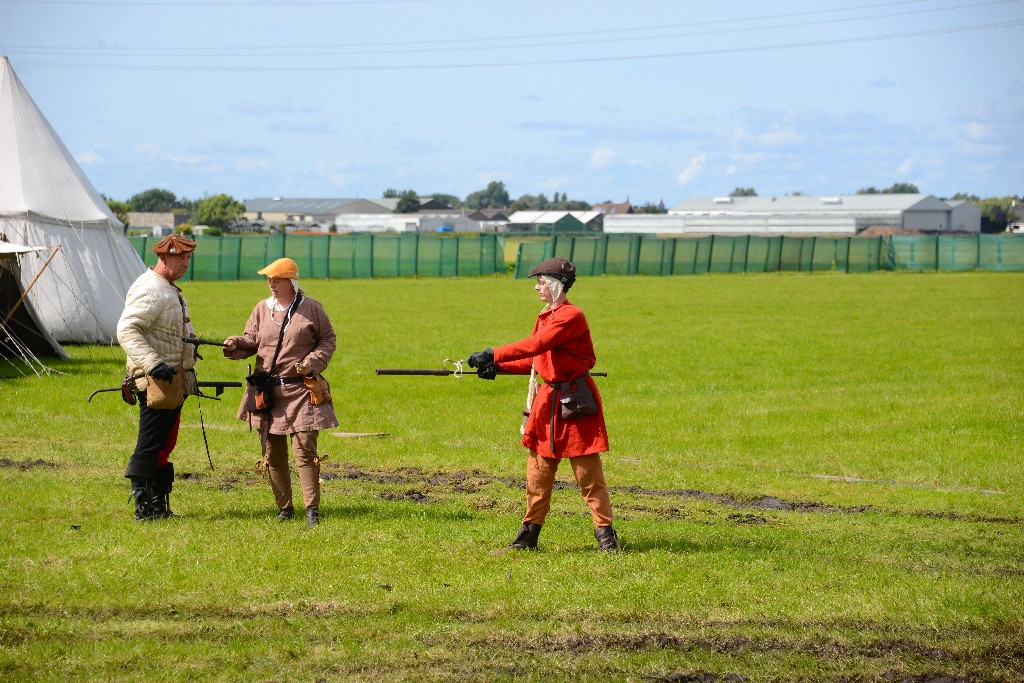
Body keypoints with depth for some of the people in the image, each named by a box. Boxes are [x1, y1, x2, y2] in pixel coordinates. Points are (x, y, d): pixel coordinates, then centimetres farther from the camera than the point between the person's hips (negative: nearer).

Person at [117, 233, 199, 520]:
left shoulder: (170, 290, 18)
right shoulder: (150, 290, -15)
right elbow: (126, 330, -24)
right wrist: (153, 364, -31)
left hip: (173, 381, 10)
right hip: (156, 382, -10)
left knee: (164, 445, 13)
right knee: (150, 446, -6)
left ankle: (158, 506, 19)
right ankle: (144, 507, -3)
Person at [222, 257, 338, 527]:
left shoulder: (311, 309, 1)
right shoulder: (262, 309, 9)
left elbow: (328, 340, 6)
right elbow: (251, 341, 10)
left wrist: (312, 362, -10)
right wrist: (235, 345, -12)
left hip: (300, 390, -4)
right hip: (266, 390, 4)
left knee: (304, 451, -9)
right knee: (272, 453, 7)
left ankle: (312, 509, -4)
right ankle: (284, 508, 18)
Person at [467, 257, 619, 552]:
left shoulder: (571, 316, -16)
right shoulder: (545, 317, 13)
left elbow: (535, 346, -26)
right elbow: (534, 360, 13)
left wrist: (493, 355, -27)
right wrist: (497, 367, 0)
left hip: (575, 402, -8)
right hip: (547, 400, 8)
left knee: (588, 471, -3)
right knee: (538, 471, 9)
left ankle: (605, 533, 4)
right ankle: (529, 534, 15)